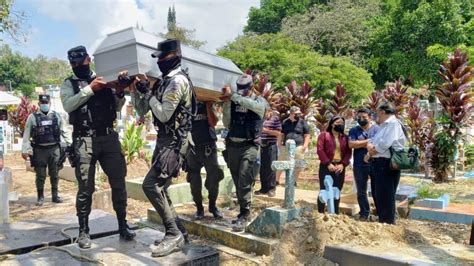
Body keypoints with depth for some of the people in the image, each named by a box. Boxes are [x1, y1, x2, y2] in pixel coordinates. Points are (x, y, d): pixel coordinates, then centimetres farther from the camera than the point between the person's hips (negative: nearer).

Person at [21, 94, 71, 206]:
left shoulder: (57, 116, 6)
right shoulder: (32, 117, 1)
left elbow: (65, 132, 9)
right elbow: (26, 135, 1)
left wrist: (71, 145, 4)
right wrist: (25, 150, -5)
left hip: (54, 149, 1)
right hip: (40, 150, -1)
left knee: (54, 174, 9)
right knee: (40, 175, 5)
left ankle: (55, 195, 20)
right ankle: (40, 197, 18)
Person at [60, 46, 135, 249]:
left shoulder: (103, 79, 14)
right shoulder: (69, 84, 8)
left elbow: (117, 107, 14)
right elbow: (68, 105, -11)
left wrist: (119, 93, -5)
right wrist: (89, 89, -16)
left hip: (109, 138, 3)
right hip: (84, 140, -2)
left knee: (119, 183, 4)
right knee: (86, 188, 1)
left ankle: (122, 225, 16)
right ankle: (83, 231, 15)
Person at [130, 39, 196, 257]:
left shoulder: (178, 80, -13)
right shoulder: (163, 82, 16)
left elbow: (164, 115, -20)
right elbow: (142, 111, 19)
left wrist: (147, 92, -10)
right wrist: (135, 89, 6)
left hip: (174, 141, -10)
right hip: (163, 140, 10)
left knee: (151, 185, -15)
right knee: (159, 188, 11)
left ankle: (174, 234, -3)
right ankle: (178, 232, 21)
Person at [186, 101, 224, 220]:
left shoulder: (207, 103, 6)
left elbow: (213, 122, -8)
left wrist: (208, 104, -11)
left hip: (209, 146, 1)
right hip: (192, 147, 0)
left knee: (214, 178, 1)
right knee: (194, 181, 5)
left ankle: (212, 205, 20)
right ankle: (199, 208, 22)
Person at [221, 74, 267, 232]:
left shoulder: (260, 101, 2)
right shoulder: (234, 102, 9)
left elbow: (252, 104, -23)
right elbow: (227, 124, 6)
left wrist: (232, 95, -23)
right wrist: (227, 103, -4)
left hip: (249, 146, -4)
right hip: (232, 145, 4)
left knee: (245, 183, -13)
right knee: (238, 183, 11)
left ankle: (244, 217, -7)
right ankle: (244, 212, 23)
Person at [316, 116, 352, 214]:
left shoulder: (345, 138, 14)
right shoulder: (324, 135, 1)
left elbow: (349, 152, 7)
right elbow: (320, 150, -8)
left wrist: (343, 164, -8)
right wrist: (328, 163, -15)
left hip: (340, 167, 4)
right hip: (327, 167, -4)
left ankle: (335, 214, 17)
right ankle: (320, 213, 5)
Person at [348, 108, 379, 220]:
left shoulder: (377, 129, 5)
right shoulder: (354, 130, 6)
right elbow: (351, 144, -9)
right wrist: (369, 141, -9)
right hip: (359, 166, 1)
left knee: (376, 190, 6)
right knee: (361, 191, 9)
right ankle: (364, 213, 22)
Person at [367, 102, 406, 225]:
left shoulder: (393, 124, -11)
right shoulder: (383, 126, 20)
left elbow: (384, 144, -22)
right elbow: (371, 142, 18)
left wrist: (372, 150, -5)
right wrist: (370, 147, -4)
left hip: (386, 164, -10)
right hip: (378, 164, 10)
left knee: (386, 196, -2)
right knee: (379, 195, 16)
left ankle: (389, 224, 9)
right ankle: (382, 222, 27)